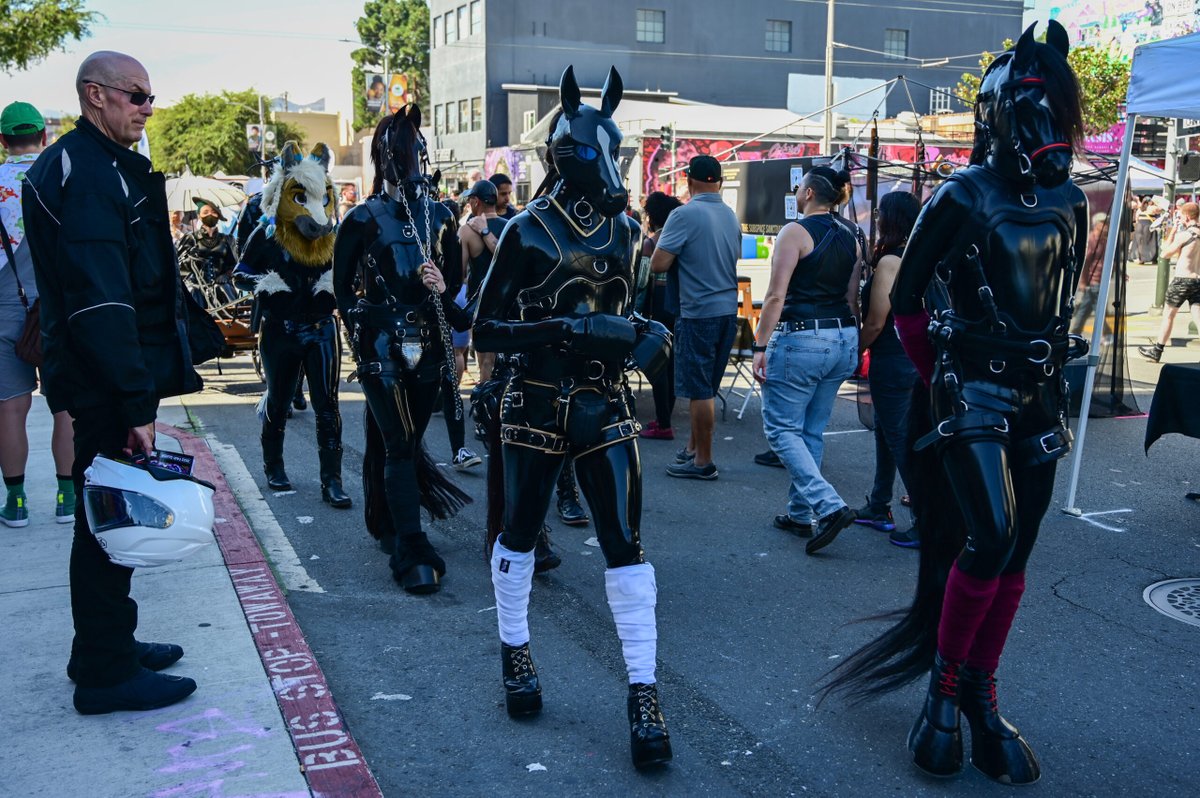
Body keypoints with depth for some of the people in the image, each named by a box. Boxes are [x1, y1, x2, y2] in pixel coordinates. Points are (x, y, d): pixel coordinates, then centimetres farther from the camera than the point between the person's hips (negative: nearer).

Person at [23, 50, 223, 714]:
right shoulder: (89, 172, -17)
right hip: (105, 386, -10)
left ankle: (104, 649, 31)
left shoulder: (98, 166, 17)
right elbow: (102, 300, -25)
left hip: (101, 383, 10)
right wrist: (136, 402, -25)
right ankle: (107, 674, 10)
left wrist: (139, 390, 19)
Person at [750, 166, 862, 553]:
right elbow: (853, 299, 15)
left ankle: (829, 507, -13)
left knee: (781, 428, 0)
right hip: (843, 340, 8)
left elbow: (776, 295, -14)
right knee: (811, 431, 15)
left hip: (800, 339, -7)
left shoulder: (796, 232, -9)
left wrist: (760, 346, -12)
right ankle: (800, 513, 21)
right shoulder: (850, 237, 12)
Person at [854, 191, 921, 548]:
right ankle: (879, 508, 31)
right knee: (886, 430, 20)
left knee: (900, 440, -4)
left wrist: (855, 352, -2)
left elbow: (876, 322, -17)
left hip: (893, 361, -9)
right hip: (918, 356, 9)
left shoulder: (890, 262, -16)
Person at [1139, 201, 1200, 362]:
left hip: (1182, 279, -5)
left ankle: (1156, 351, 17)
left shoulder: (1183, 234, -13)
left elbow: (1165, 254, -3)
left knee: (1168, 315, 8)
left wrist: (1173, 231, 1)